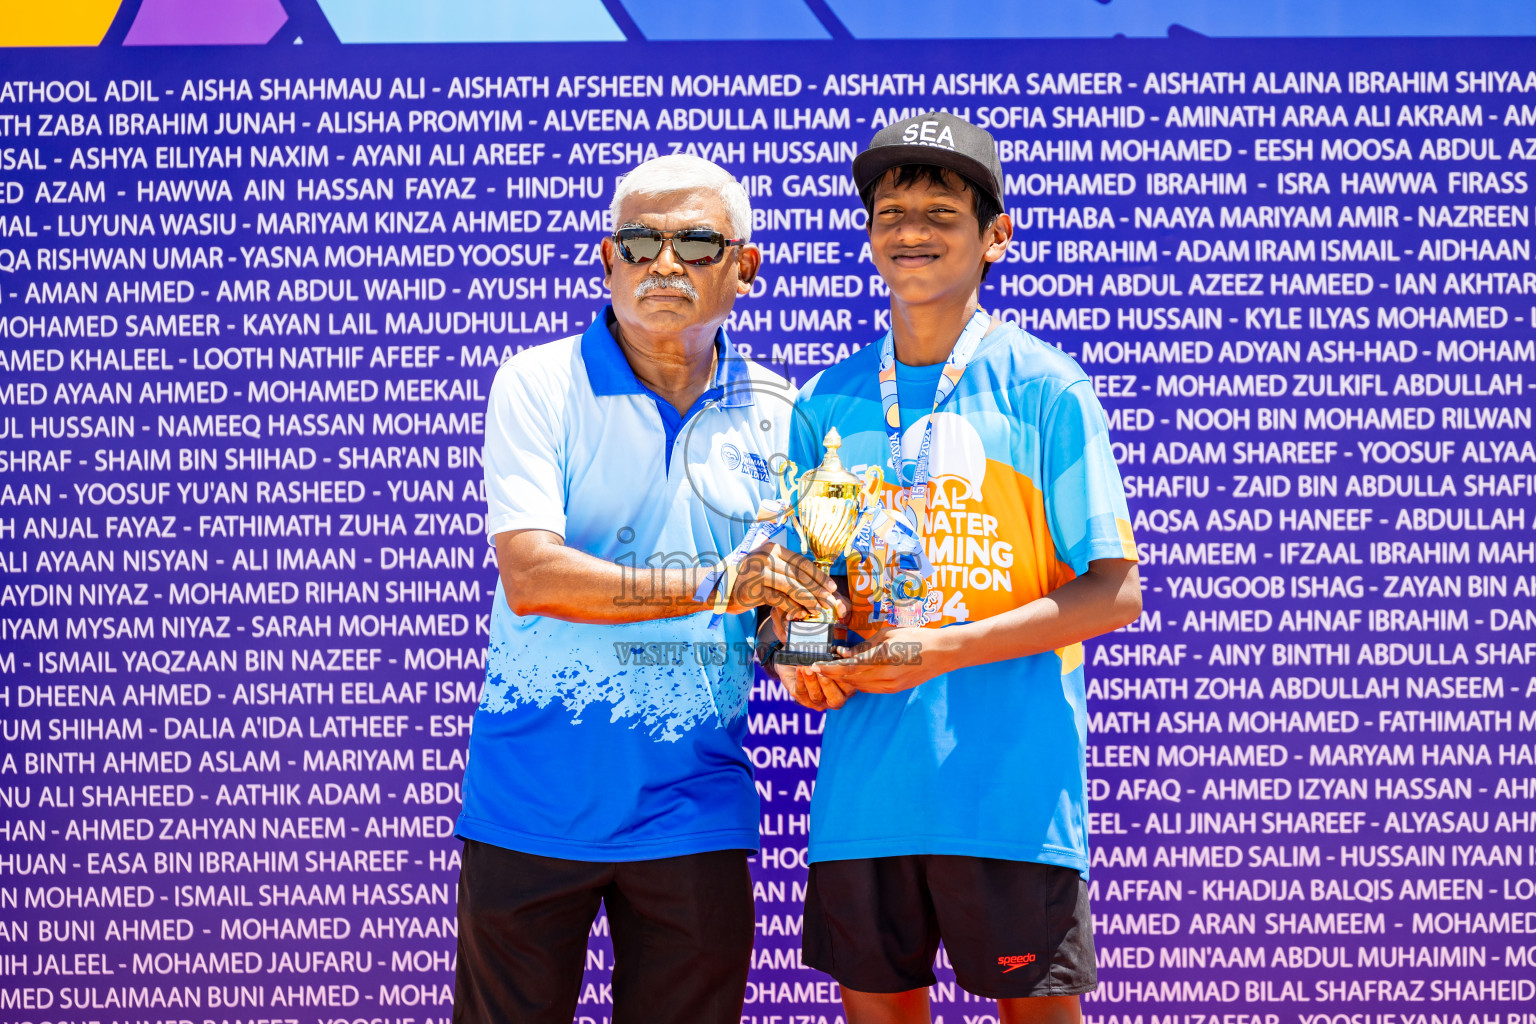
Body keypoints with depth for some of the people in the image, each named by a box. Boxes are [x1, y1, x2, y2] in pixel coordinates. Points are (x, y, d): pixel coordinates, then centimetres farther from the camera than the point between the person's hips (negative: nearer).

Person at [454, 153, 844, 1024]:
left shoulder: (773, 413, 6)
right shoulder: (540, 384, -5)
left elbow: (792, 593, 14)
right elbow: (531, 574, -18)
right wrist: (711, 584, -25)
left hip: (693, 812, 3)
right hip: (533, 803, -2)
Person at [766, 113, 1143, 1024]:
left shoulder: (1045, 390, -3)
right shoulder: (827, 404, 9)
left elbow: (1113, 594, -7)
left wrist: (941, 649, -16)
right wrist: (800, 655, -6)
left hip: (1012, 785, -3)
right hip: (864, 785, 4)